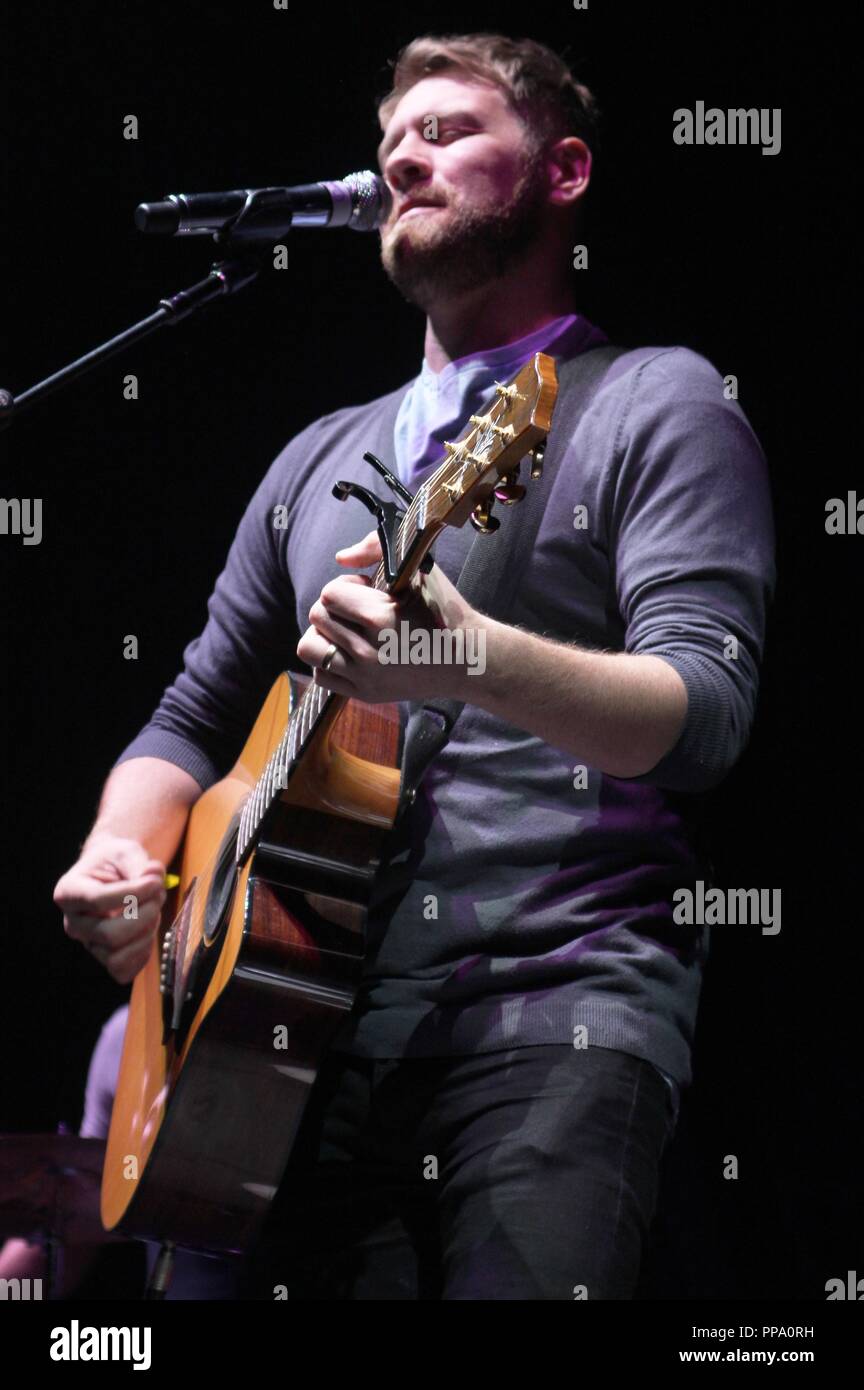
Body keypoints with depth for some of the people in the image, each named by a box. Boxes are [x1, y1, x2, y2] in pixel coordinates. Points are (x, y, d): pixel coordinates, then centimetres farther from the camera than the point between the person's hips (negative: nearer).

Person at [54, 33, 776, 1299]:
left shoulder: (655, 403, 4)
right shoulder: (321, 458, 23)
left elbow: (705, 714, -11)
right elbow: (195, 720, 27)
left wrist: (472, 660, -30)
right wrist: (121, 855, 4)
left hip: (556, 1013, -5)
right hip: (312, 1016, 5)